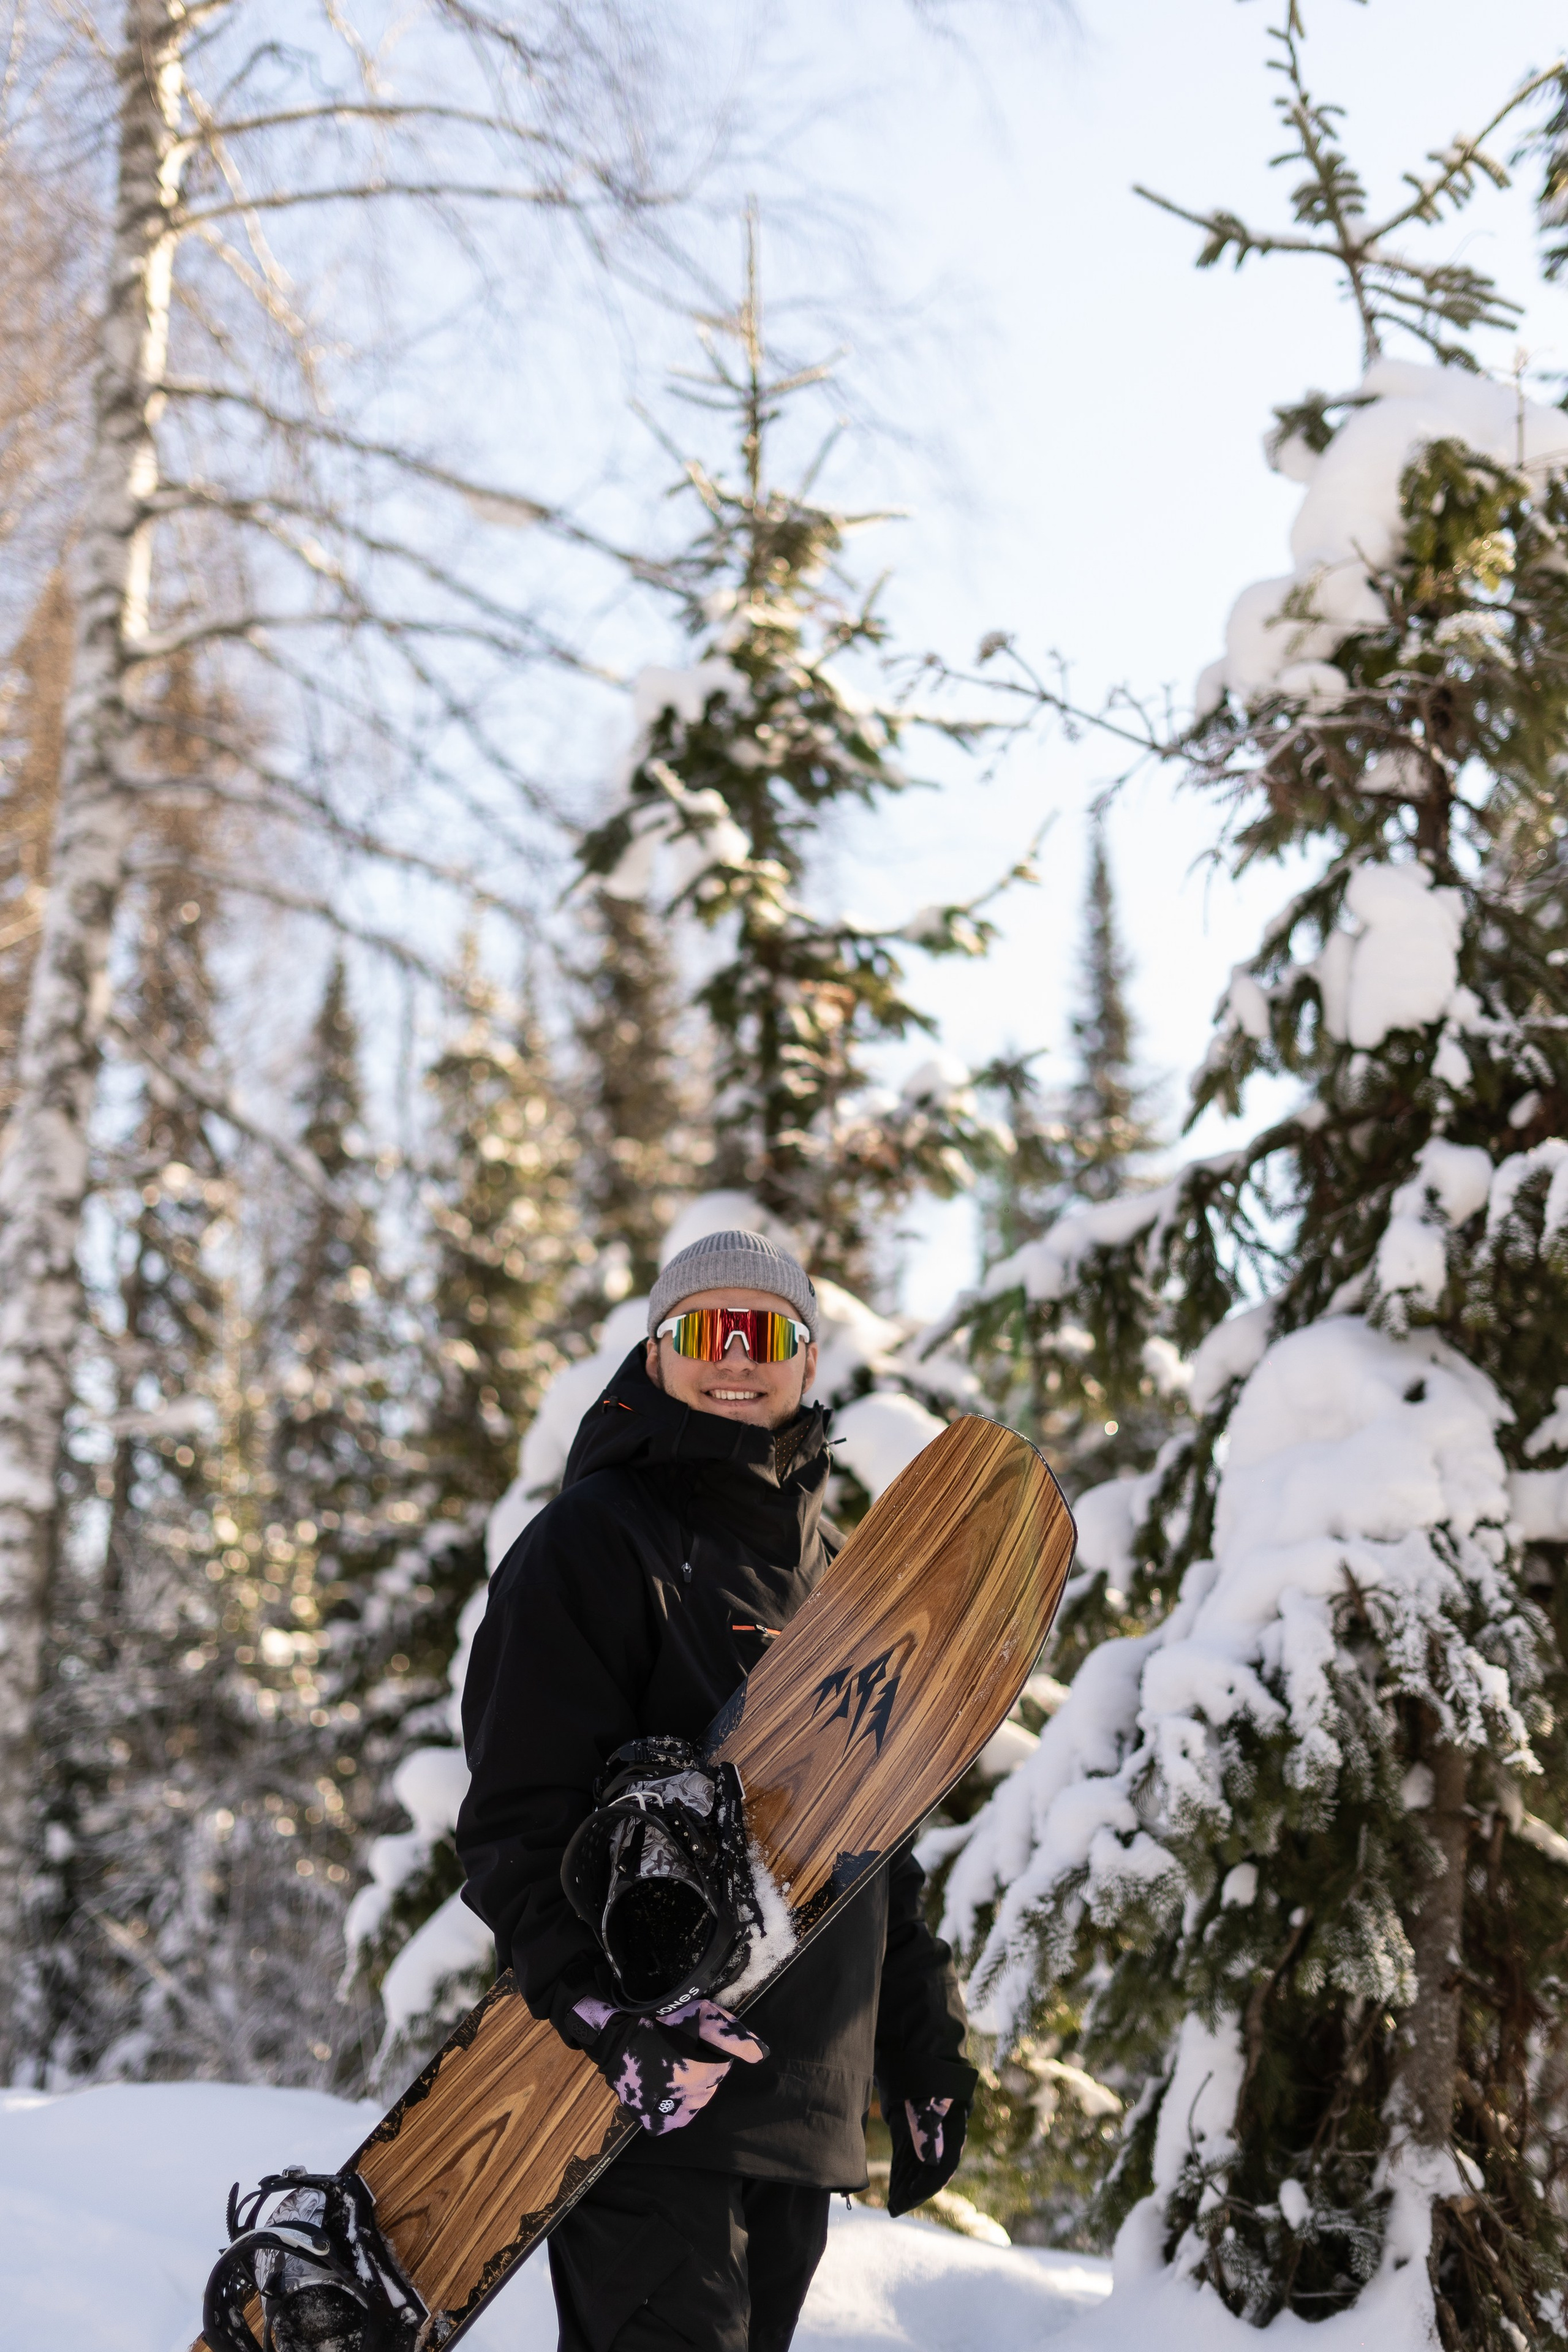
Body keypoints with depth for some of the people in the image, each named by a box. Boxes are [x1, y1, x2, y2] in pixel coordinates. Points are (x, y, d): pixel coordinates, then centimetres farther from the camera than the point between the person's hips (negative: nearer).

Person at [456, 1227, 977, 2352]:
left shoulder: (833, 1564, 19)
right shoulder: (596, 1543, -4)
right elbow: (521, 1819, -12)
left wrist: (924, 2048, 20)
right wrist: (607, 2011, -26)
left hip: (804, 2112, 7)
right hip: (648, 2095, -7)